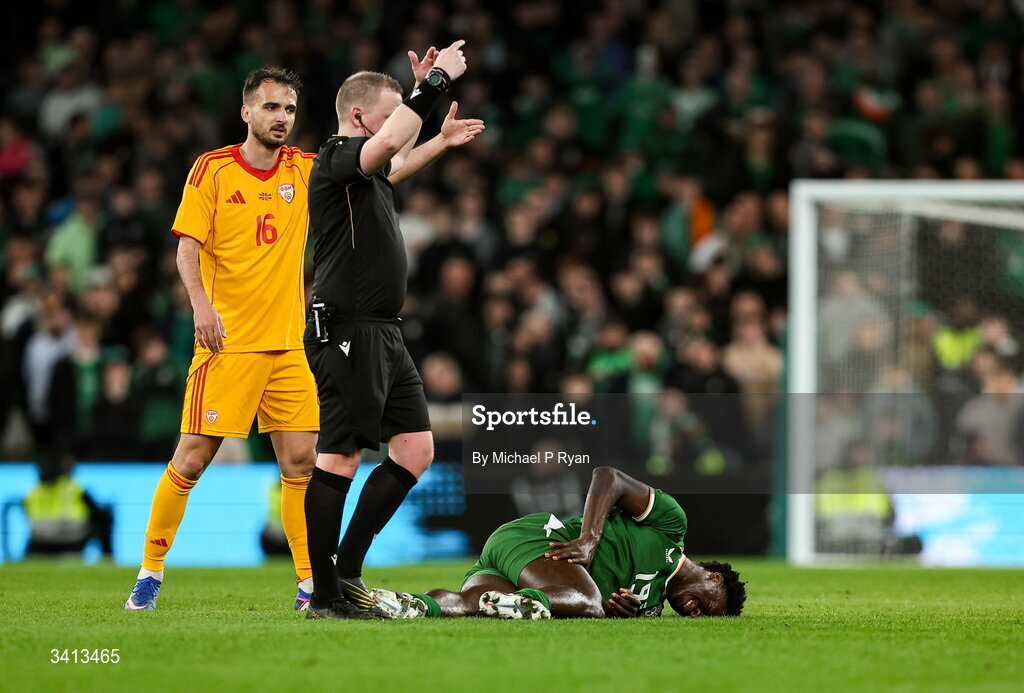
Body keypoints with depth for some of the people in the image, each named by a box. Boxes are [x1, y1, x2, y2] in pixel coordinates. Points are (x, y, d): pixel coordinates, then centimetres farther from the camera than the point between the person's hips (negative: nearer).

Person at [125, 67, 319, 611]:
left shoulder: (305, 171, 9)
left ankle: (310, 582, 6)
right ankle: (150, 570, 8)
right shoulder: (212, 169, -2)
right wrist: (201, 302, -23)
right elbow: (187, 246, -6)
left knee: (301, 461, -1)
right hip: (228, 342, -4)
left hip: (288, 343, 4)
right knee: (192, 458, -6)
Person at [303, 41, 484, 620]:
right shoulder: (336, 158, -10)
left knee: (416, 450, 7)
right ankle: (326, 595, -4)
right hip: (347, 331, -10)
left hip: (384, 335, 10)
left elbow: (395, 166, 43)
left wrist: (441, 141, 41)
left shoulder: (367, 173, 18)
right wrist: (433, 81, -22)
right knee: (340, 458, -7)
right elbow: (388, 145, -30)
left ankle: (348, 570, 12)